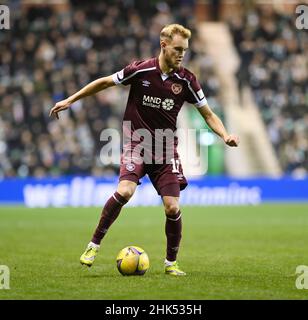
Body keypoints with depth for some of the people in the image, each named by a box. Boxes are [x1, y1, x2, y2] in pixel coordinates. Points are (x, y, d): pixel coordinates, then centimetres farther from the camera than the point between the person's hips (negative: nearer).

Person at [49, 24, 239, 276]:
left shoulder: (186, 80, -3)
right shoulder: (141, 70, -9)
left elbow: (208, 115, 5)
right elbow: (104, 82, 4)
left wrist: (225, 135, -14)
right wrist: (70, 101, 6)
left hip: (166, 149, 2)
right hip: (136, 142, -2)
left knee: (172, 207, -8)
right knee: (125, 191, -26)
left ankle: (171, 262, 14)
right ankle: (94, 244, -8)